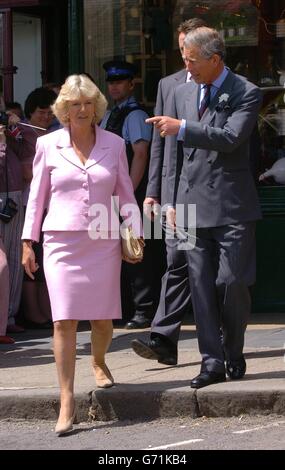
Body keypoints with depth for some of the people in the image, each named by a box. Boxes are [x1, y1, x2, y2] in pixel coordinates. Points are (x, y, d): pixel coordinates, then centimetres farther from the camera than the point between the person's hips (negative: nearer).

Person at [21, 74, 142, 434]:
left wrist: (135, 233, 7)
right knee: (64, 321, -10)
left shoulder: (114, 144, 5)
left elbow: (126, 195, 13)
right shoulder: (48, 145, 2)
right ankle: (67, 401, -9)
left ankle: (98, 362, 38)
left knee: (103, 319, 4)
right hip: (62, 242, -1)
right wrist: (28, 242, 4)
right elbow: (37, 196, 7)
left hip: (103, 242, 2)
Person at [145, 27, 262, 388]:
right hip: (193, 205, 5)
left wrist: (182, 128, -21)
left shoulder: (246, 94, -6)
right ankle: (212, 361, 2)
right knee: (201, 284, 1)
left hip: (232, 206, -5)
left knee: (232, 284, -3)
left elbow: (231, 137, -22)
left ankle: (234, 356, 14)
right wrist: (173, 201, 14)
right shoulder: (183, 93, 13)